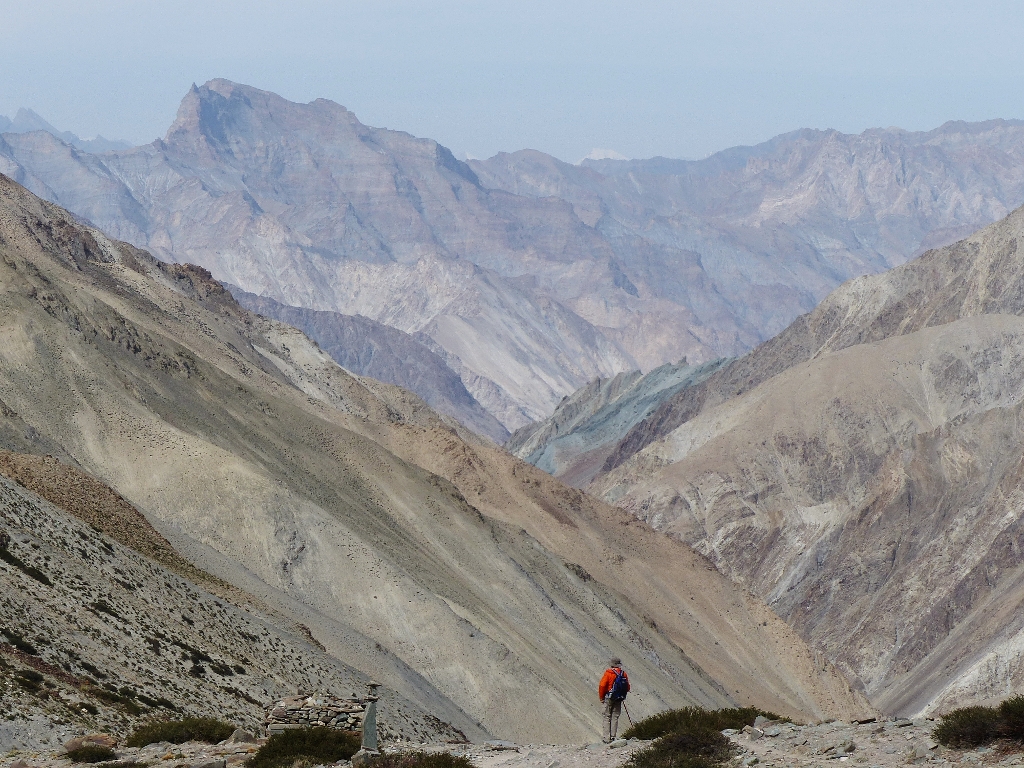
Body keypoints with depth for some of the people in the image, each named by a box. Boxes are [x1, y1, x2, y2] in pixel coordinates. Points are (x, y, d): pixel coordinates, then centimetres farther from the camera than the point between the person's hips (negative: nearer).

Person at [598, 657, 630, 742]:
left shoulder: (608, 673, -10)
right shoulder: (624, 674, 3)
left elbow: (602, 686, -15)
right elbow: (627, 688, 8)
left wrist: (601, 697, -3)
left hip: (609, 698, -3)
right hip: (619, 700, 3)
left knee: (607, 717, 3)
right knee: (615, 717, 10)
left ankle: (607, 738, -3)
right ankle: (613, 737, 4)